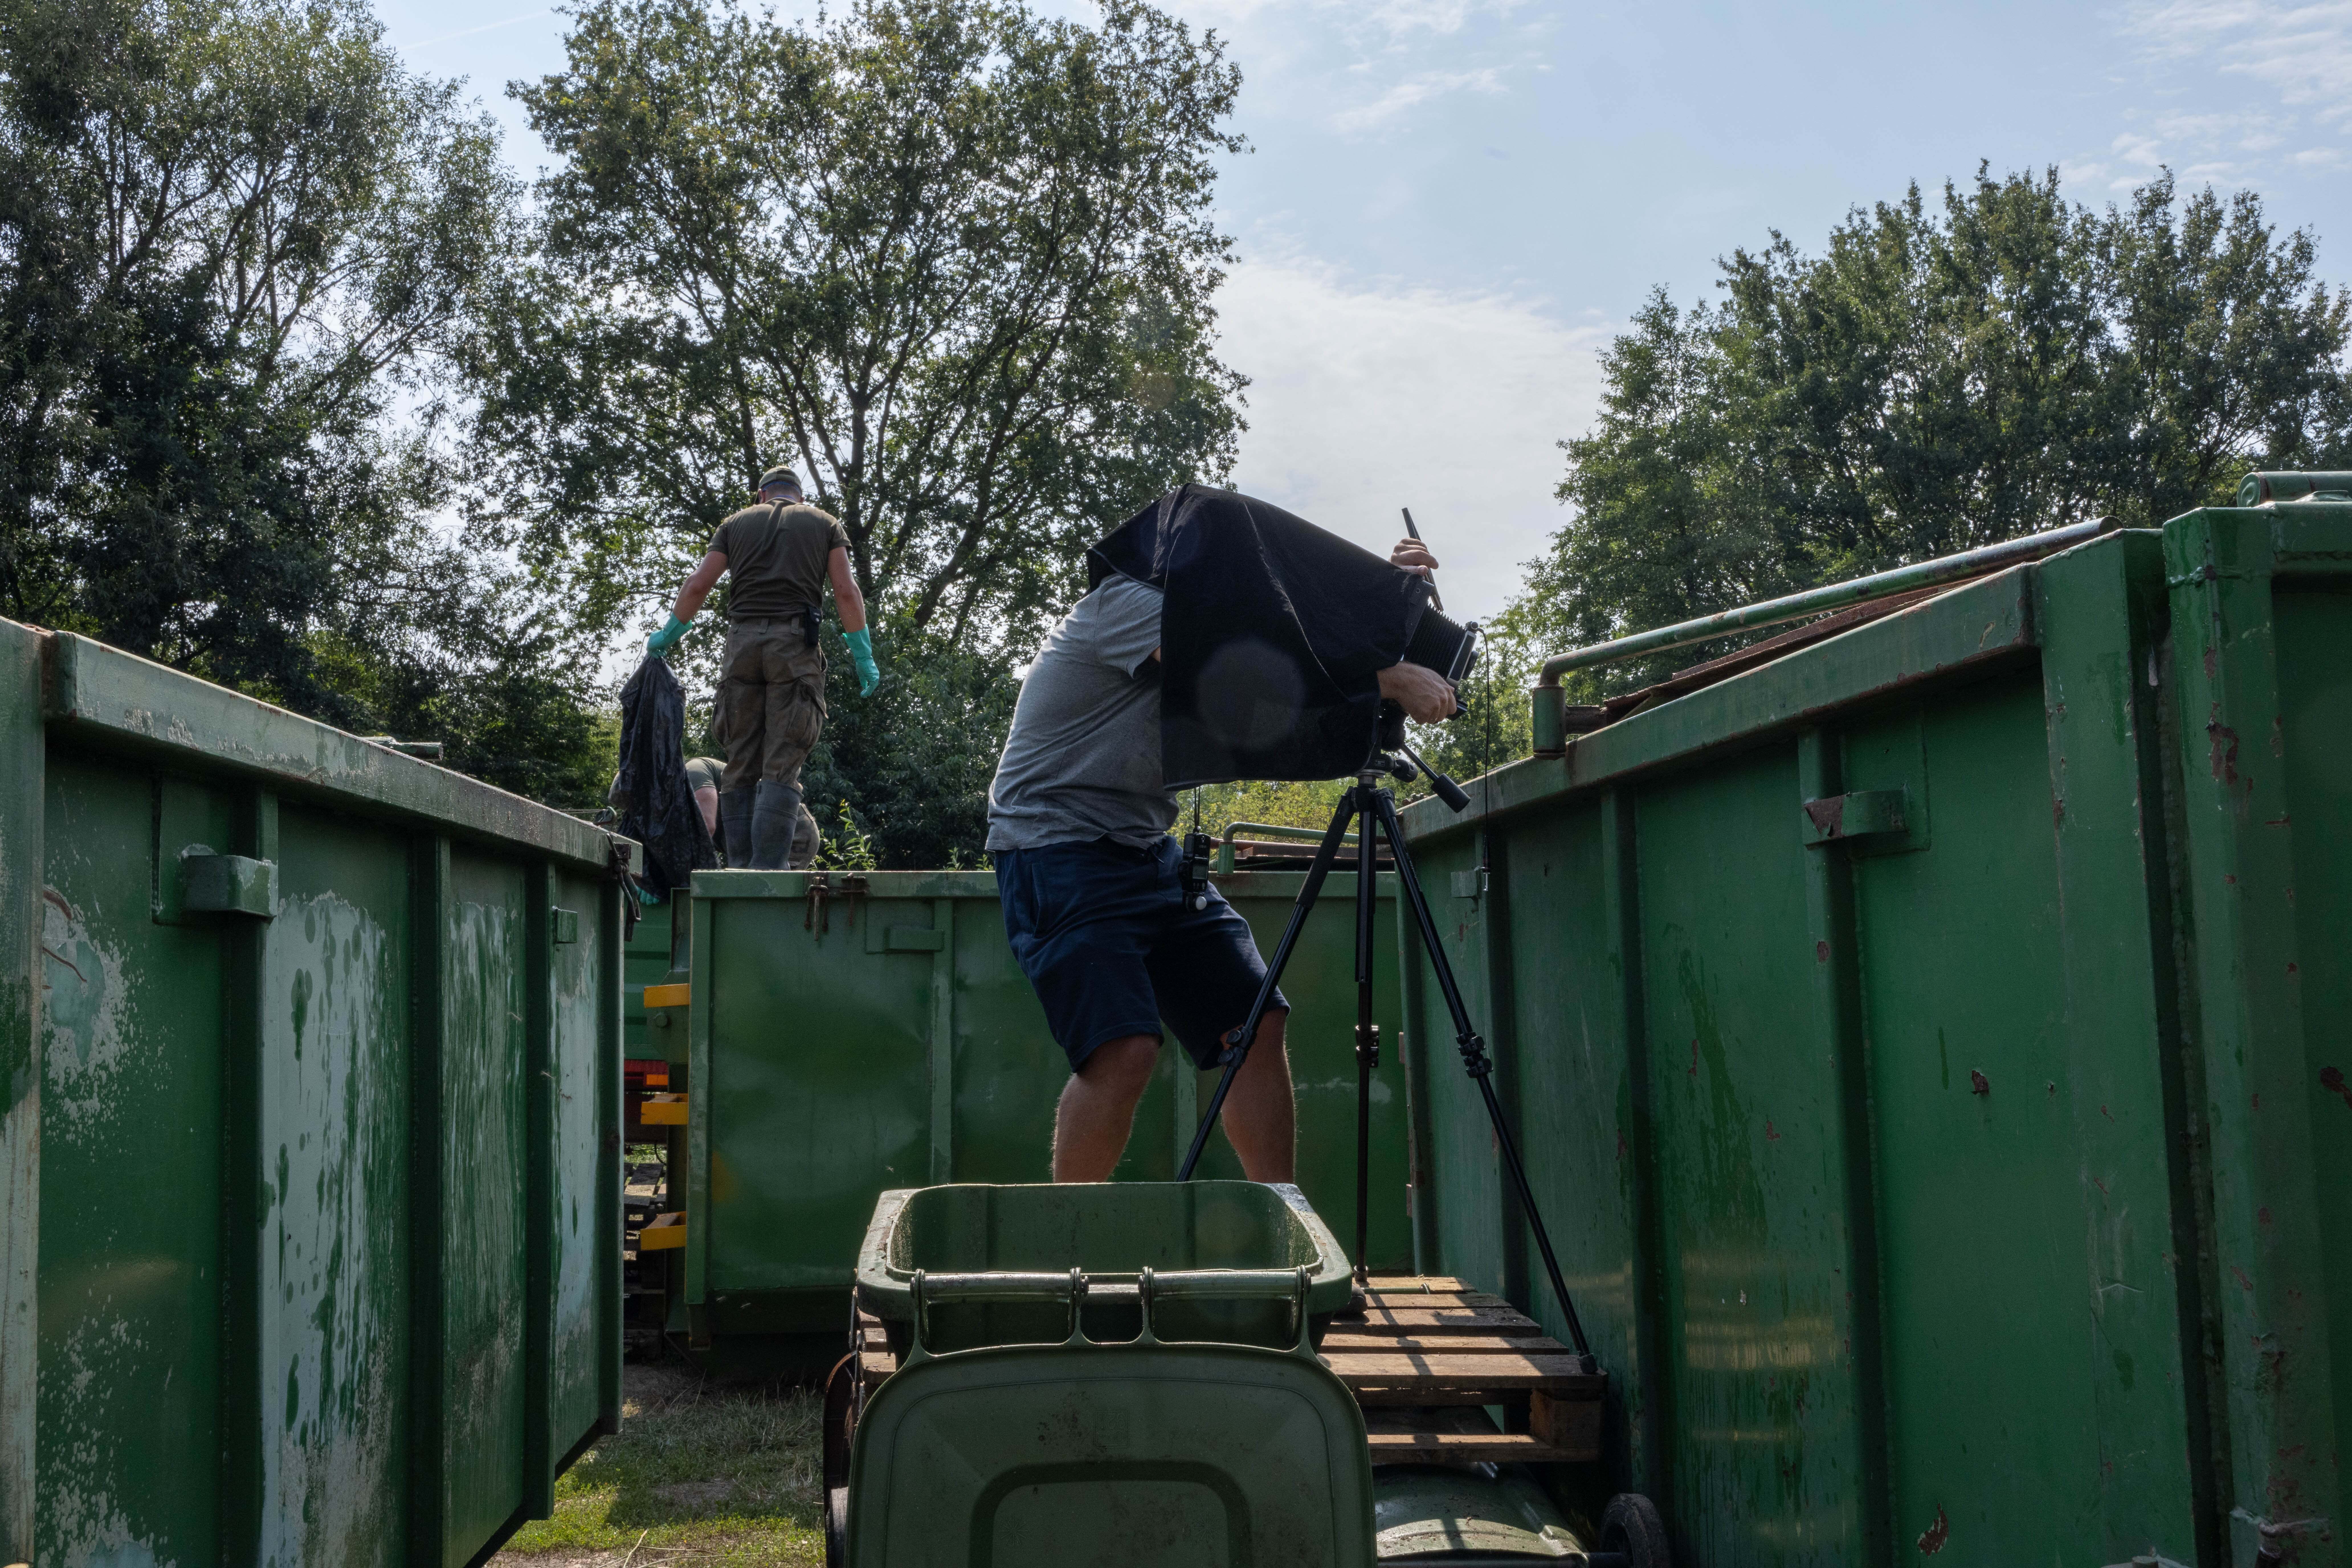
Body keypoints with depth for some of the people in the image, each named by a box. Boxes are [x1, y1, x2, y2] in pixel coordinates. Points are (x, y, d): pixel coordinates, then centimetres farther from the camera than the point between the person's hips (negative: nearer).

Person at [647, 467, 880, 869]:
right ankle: (767, 872, -17)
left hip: (743, 640, 2)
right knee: (782, 768, -6)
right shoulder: (825, 523, 16)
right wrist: (864, 658, 6)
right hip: (795, 643, -2)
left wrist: (667, 636, 27)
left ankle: (739, 869, 0)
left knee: (741, 765, 6)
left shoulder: (737, 523, 20)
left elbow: (697, 586, 14)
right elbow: (846, 592, 4)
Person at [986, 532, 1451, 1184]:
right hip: (1062, 853, -9)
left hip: (1152, 854, 9)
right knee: (1124, 1049, -23)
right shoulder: (1124, 603, -12)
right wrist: (1393, 678, -26)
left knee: (1259, 1022, -2)